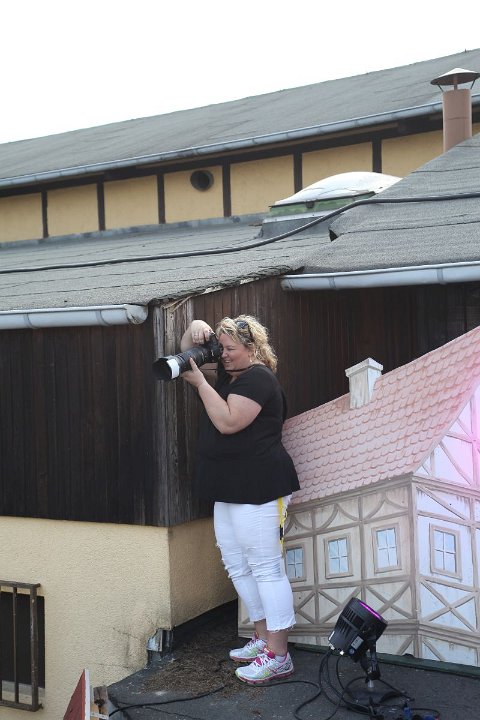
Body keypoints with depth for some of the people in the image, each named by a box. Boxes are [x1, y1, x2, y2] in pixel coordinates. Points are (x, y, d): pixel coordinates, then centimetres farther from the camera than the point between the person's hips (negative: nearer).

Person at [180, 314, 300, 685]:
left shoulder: (257, 378, -13)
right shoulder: (228, 373, 16)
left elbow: (227, 422, -23)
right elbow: (188, 362, 22)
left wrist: (200, 382, -18)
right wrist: (193, 332, 2)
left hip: (258, 488, -11)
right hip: (229, 489, 11)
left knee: (266, 568, -7)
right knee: (238, 566, 16)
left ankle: (279, 656, -1)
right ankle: (263, 637, 27)